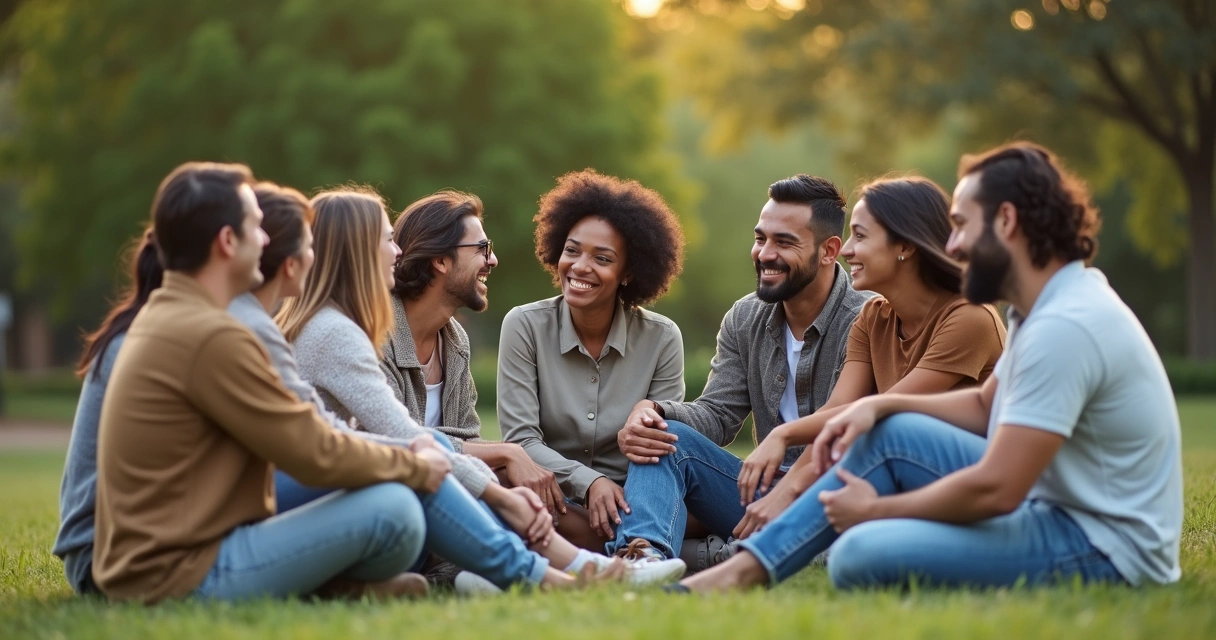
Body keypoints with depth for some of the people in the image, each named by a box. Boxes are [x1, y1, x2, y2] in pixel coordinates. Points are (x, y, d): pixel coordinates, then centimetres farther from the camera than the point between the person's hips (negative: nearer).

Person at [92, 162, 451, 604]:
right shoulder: (212, 336, -19)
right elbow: (315, 455, -16)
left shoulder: (162, 315, 13)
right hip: (181, 577, -10)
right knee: (392, 509, -17)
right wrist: (415, 467, 0)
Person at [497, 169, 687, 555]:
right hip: (554, 500, 0)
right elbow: (521, 439, -7)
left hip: (628, 504, 1)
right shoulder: (525, 327, -2)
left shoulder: (662, 339, 0)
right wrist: (588, 482, -25)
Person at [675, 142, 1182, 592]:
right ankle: (747, 569, 7)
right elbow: (986, 406, 23)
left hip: (1103, 549, -10)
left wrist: (875, 510, -10)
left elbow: (995, 490, -25)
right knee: (893, 436, 11)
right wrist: (879, 405, 8)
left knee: (860, 553, -25)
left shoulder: (1064, 326, -23)